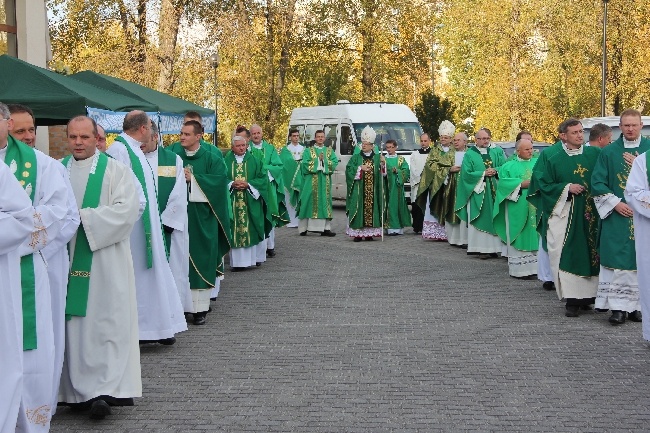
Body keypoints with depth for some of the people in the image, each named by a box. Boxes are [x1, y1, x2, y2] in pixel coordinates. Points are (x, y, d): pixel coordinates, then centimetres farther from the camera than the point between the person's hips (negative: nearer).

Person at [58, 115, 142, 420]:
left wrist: (83, 217, -15)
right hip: (67, 258, 3)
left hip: (105, 261, -3)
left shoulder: (115, 170, 1)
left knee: (106, 323, -4)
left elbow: (126, 209, -11)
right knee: (74, 323, 4)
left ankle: (107, 389, -3)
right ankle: (78, 389, 11)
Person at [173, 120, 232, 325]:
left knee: (201, 260, 0)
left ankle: (200, 307, 3)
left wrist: (192, 178, -14)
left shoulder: (211, 159, 2)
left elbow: (220, 179, -11)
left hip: (202, 218, -2)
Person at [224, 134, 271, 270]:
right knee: (235, 231, -3)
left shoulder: (254, 161, 7)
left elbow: (263, 179, 1)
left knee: (251, 230, 2)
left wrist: (248, 184, -11)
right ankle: (237, 261, -2)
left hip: (251, 202, 1)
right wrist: (232, 184, -14)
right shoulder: (226, 161, 6)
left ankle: (253, 258, 9)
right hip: (232, 202, 0)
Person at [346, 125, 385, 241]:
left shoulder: (377, 158, 12)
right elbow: (349, 170, -2)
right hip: (358, 191, -1)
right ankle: (357, 233, -3)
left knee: (371, 209, -1)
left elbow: (382, 173, 6)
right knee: (359, 209, -5)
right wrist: (360, 168, -12)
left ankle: (369, 233, 5)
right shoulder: (356, 158, 8)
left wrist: (383, 164, -11)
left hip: (373, 191, 1)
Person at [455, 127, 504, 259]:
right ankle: (482, 248, -4)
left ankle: (493, 247, 6)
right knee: (481, 220, -4)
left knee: (494, 219, 2)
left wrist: (495, 171, -12)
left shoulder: (496, 152, 12)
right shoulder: (469, 155, 3)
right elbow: (466, 173, -6)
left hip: (494, 192, 3)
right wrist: (483, 173, -11)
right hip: (478, 193, -3)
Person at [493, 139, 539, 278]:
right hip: (517, 209, -2)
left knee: (535, 236, -1)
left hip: (536, 207, 2)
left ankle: (536, 265, 1)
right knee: (519, 239, -2)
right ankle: (519, 268, 1)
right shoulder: (508, 166, 9)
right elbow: (503, 183, -4)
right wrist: (521, 184, -12)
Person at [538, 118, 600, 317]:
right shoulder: (555, 160, 3)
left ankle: (587, 295, 15)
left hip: (592, 213, 2)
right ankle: (574, 299, -2)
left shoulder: (595, 154, 6)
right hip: (567, 215, -2)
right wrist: (566, 188, -9)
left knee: (590, 254, 5)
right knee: (570, 256, -6)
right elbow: (545, 185, 3)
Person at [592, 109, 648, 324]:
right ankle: (619, 306, 0)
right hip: (616, 215, -1)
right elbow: (597, 182, 1)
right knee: (618, 260, -4)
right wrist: (615, 203, -8)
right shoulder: (609, 152, 4)